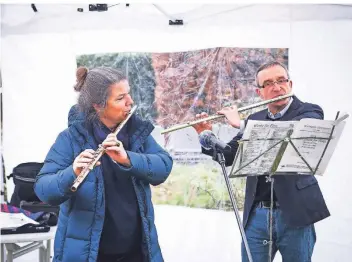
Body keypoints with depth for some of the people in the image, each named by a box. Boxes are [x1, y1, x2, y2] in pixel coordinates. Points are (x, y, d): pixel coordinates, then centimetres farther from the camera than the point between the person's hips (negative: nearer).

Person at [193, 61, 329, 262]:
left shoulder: (310, 112, -2)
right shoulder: (255, 120, 12)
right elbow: (229, 156, 17)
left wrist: (241, 124, -19)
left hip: (295, 213, -4)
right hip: (256, 215, 4)